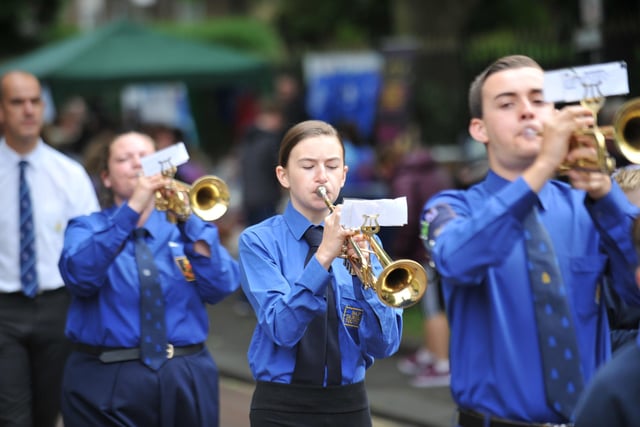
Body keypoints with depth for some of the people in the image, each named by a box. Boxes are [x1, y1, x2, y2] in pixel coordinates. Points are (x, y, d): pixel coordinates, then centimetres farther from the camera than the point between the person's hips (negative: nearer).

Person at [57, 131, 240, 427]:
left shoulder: (184, 226, 11)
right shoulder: (87, 228, 7)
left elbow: (220, 288, -4)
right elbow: (80, 276, -15)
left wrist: (188, 220, -13)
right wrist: (132, 210, -21)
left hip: (186, 380, 2)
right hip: (107, 382, -2)